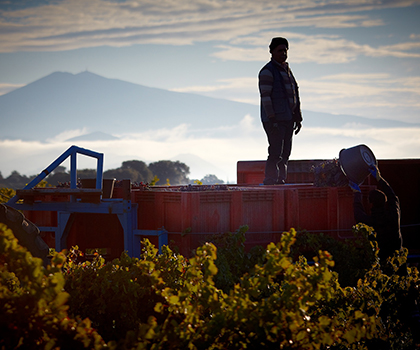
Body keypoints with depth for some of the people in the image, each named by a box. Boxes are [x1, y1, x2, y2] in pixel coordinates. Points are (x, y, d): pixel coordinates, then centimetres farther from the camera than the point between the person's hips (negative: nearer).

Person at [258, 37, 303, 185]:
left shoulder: (287, 70, 19)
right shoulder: (267, 71, -8)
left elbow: (295, 94, 23)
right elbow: (265, 96, -14)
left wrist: (298, 118, 18)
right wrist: (272, 120, -20)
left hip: (288, 119, 8)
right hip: (274, 120, -8)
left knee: (285, 153, 7)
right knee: (275, 153, -13)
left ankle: (280, 181, 11)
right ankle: (270, 182, -13)